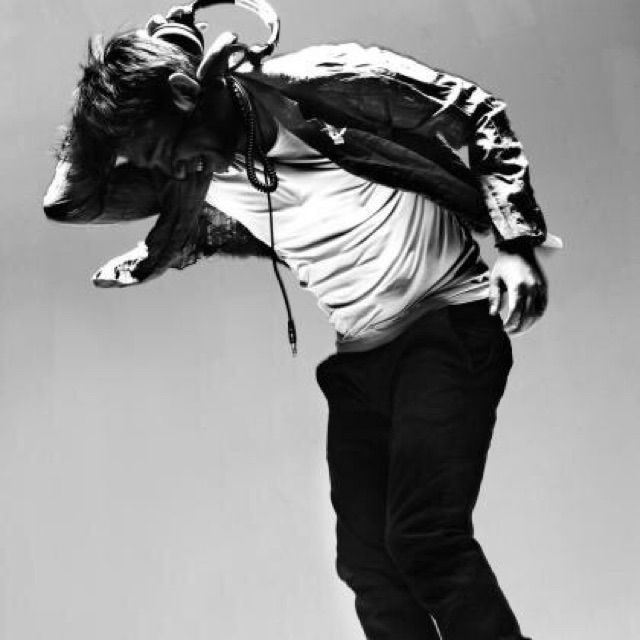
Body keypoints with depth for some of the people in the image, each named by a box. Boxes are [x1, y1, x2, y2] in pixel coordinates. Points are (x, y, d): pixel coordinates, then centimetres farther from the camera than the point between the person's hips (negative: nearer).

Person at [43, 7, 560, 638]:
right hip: (358, 360, 7)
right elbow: (70, 202, 10)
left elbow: (478, 116, -5)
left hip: (447, 324, -7)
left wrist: (518, 241, -12)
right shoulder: (199, 180, 5)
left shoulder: (323, 82, -12)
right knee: (368, 560, 0)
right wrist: (99, 102, -2)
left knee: (425, 538, -22)